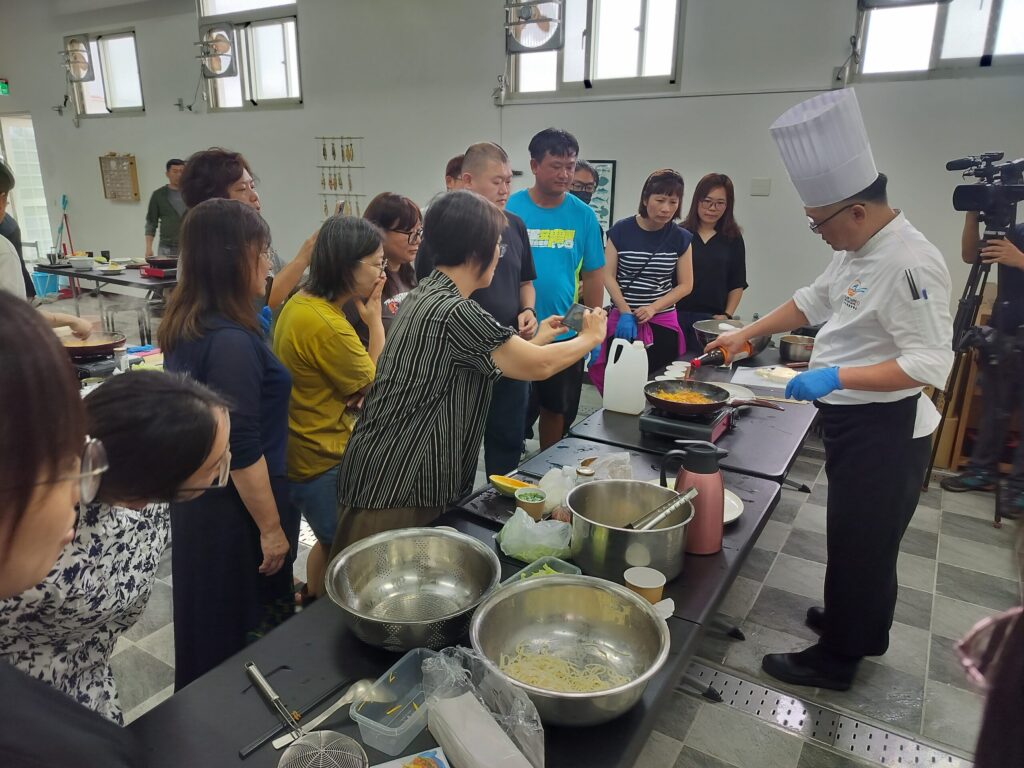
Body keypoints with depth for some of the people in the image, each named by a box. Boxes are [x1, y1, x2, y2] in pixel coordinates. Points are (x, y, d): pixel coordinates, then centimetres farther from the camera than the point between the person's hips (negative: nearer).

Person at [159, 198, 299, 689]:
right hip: (235, 509, -10)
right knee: (252, 634, 11)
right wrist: (271, 527, -17)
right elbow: (243, 452, -26)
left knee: (208, 622, 26)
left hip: (198, 498, 10)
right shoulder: (231, 341, -28)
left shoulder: (184, 327, 2)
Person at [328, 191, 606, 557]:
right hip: (394, 487, -9)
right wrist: (590, 338, 5)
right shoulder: (453, 311, -22)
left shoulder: (426, 295, 8)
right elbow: (538, 366, -13)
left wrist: (536, 340, 27)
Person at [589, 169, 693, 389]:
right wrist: (625, 312, -13)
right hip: (622, 319, -1)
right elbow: (608, 275, -2)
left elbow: (685, 285, 4)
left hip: (662, 323, 1)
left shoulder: (681, 237, 2)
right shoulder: (621, 230, -2)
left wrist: (652, 308, -10)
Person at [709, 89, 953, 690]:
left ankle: (836, 658, 24)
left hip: (885, 430, -9)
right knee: (865, 539, 23)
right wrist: (746, 334, 13)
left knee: (859, 543, 5)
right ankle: (863, 628, 43)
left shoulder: (909, 263, -25)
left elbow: (930, 365, -26)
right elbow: (815, 301, 17)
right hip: (855, 421, 9)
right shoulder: (859, 250, 5)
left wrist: (835, 377, -30)